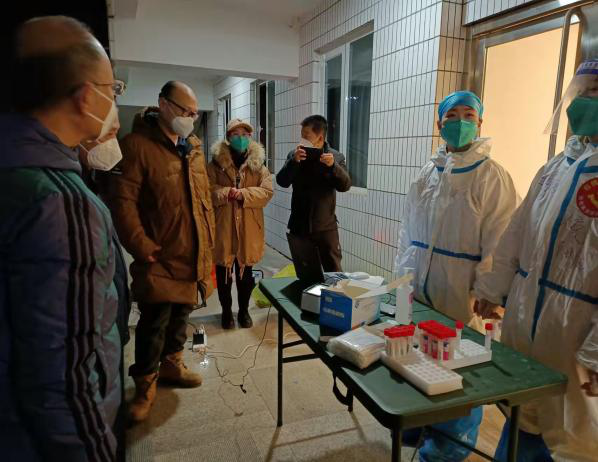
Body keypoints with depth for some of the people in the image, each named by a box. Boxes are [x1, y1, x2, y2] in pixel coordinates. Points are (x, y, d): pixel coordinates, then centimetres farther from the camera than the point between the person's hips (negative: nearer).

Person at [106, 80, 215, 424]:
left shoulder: (193, 147, 12)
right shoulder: (138, 144, -11)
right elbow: (122, 200, -16)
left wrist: (209, 240, 11)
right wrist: (141, 247, -18)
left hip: (194, 255, 7)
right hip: (160, 257, -7)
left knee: (181, 315, 18)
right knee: (155, 322, -1)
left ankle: (172, 364, 39)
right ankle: (145, 387, 19)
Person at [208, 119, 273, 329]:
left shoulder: (257, 163, 4)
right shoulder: (216, 162, 2)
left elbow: (267, 191, -6)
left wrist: (243, 194, -19)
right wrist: (226, 193, -21)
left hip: (248, 229, 1)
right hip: (223, 227, -1)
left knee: (245, 273, 12)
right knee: (223, 272, 10)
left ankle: (244, 310, 31)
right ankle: (226, 311, 29)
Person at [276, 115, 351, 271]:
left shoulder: (336, 156, -2)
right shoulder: (295, 155, 0)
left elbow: (345, 186, -10)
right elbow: (282, 181, -10)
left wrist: (333, 166, -27)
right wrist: (294, 161, -25)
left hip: (326, 226, -1)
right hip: (299, 225, 1)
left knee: (334, 271, 8)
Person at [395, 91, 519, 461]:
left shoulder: (491, 176, -8)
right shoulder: (429, 172, 9)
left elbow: (499, 242, -12)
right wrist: (402, 274, 9)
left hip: (460, 293, -5)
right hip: (418, 287, 5)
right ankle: (421, 421, 39)